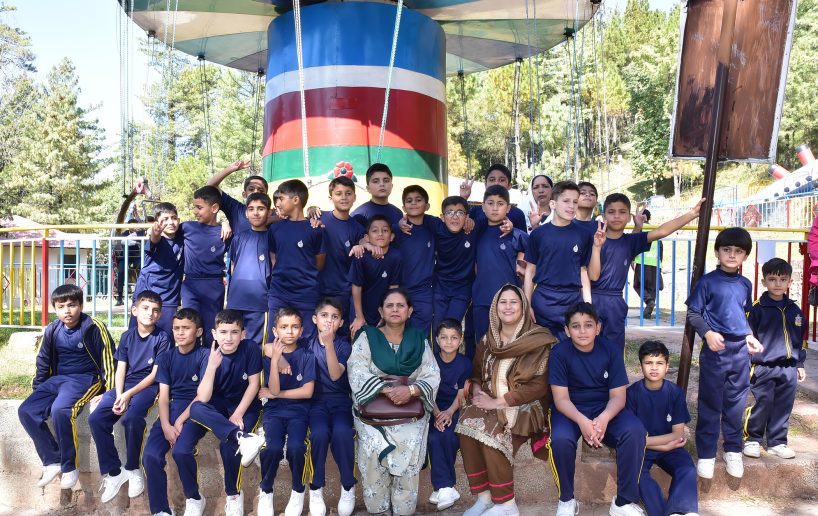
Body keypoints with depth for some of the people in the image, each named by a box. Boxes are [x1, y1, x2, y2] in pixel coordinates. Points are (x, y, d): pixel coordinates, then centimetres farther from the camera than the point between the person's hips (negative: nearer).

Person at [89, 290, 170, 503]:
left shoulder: (162, 338, -4)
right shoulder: (127, 337, 9)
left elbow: (155, 374, -8)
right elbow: (120, 370, 6)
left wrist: (128, 395, -15)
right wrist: (118, 396, -11)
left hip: (148, 387, -5)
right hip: (124, 387, 5)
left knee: (131, 419, -32)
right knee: (96, 419, -17)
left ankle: (132, 469, -8)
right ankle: (113, 472, -6)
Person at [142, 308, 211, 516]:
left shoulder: (205, 355, -2)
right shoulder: (166, 357, 11)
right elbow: (163, 396, 4)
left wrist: (180, 422, -14)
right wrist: (166, 426, -13)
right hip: (172, 408, 4)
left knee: (181, 451, -30)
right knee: (150, 455, -20)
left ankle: (194, 498, -1)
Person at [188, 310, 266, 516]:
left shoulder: (250, 348, -17)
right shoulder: (212, 356, -15)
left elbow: (254, 384, -11)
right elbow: (203, 398, -23)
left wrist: (238, 415, -18)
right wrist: (212, 366, -34)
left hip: (246, 404, -2)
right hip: (219, 403, 2)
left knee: (228, 445, -27)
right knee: (196, 408, -32)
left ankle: (234, 494, -4)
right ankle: (241, 438, -47)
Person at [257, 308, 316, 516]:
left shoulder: (307, 356, 0)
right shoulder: (270, 354, 1)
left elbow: (307, 391, -7)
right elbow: (274, 390, -11)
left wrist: (276, 394, -4)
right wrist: (275, 358, -20)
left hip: (298, 410, 0)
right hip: (274, 410, 0)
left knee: (295, 447, -28)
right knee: (273, 448, -28)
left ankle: (298, 491, 0)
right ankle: (266, 492, 0)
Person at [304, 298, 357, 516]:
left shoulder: (344, 345, 1)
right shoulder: (307, 343, 4)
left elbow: (335, 375, -16)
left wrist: (329, 342, -26)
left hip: (340, 400, 0)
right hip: (315, 400, 0)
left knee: (342, 432, -33)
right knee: (320, 433, -33)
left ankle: (348, 486, -9)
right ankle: (316, 488, -9)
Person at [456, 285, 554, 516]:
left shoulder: (538, 340, -6)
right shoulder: (488, 339, 11)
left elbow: (539, 385, -11)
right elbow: (476, 374, 18)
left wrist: (499, 402, -16)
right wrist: (476, 391, -6)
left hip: (523, 407, -5)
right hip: (489, 404, 5)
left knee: (489, 431, -31)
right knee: (467, 422, -26)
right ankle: (483, 497, -16)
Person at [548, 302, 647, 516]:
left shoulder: (611, 351, -7)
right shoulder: (559, 353, -12)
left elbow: (618, 396, -9)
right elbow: (561, 398, -15)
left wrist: (604, 419, -31)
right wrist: (582, 421, -35)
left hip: (606, 408, 2)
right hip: (570, 410, -2)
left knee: (635, 432, -28)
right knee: (560, 439, -34)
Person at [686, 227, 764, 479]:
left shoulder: (745, 285, 10)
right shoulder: (707, 281, -5)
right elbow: (693, 313, -5)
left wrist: (750, 336, 8)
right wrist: (708, 333, -18)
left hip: (741, 349, 4)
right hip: (716, 348, -4)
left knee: (736, 403, 11)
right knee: (710, 404, 2)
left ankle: (733, 450, 25)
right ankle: (706, 454, 12)